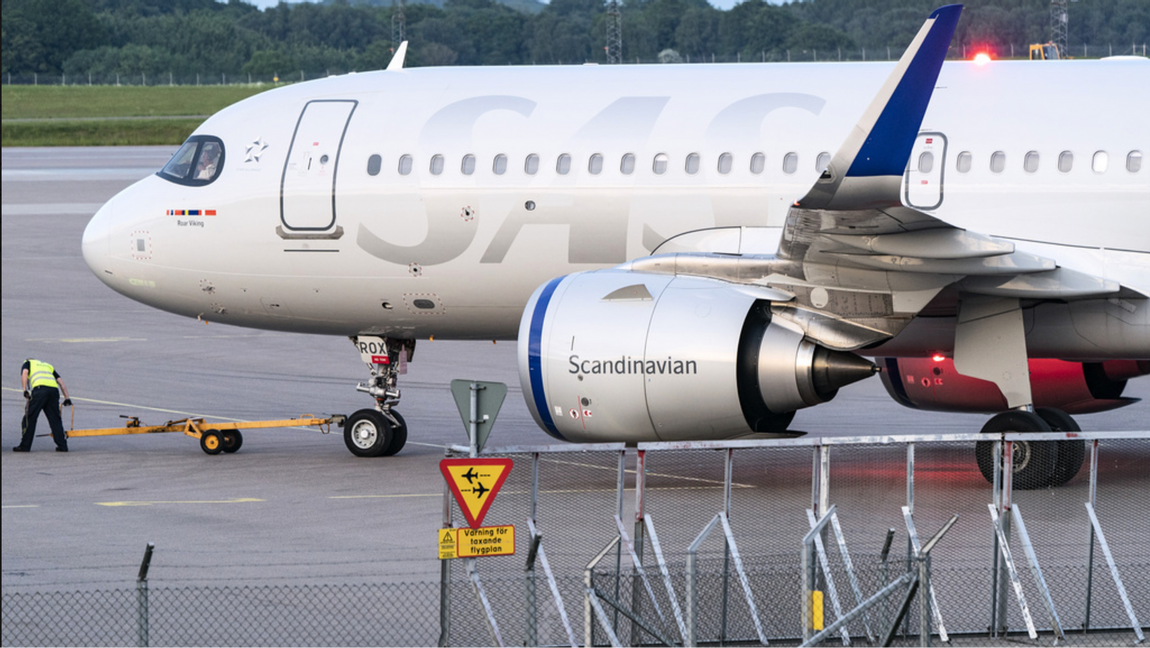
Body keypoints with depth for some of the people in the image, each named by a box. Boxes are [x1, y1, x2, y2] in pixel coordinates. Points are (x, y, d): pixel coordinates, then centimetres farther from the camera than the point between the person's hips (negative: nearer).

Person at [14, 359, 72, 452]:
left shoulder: (28, 363, 27)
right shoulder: (48, 366, 38)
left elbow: (24, 373, 5)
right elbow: (60, 382, 27)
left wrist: (25, 390, -3)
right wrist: (67, 398, 22)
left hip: (40, 388, -4)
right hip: (54, 390, 4)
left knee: (30, 418, 2)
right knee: (55, 420, 10)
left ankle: (25, 446, 0)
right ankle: (62, 446, 5)